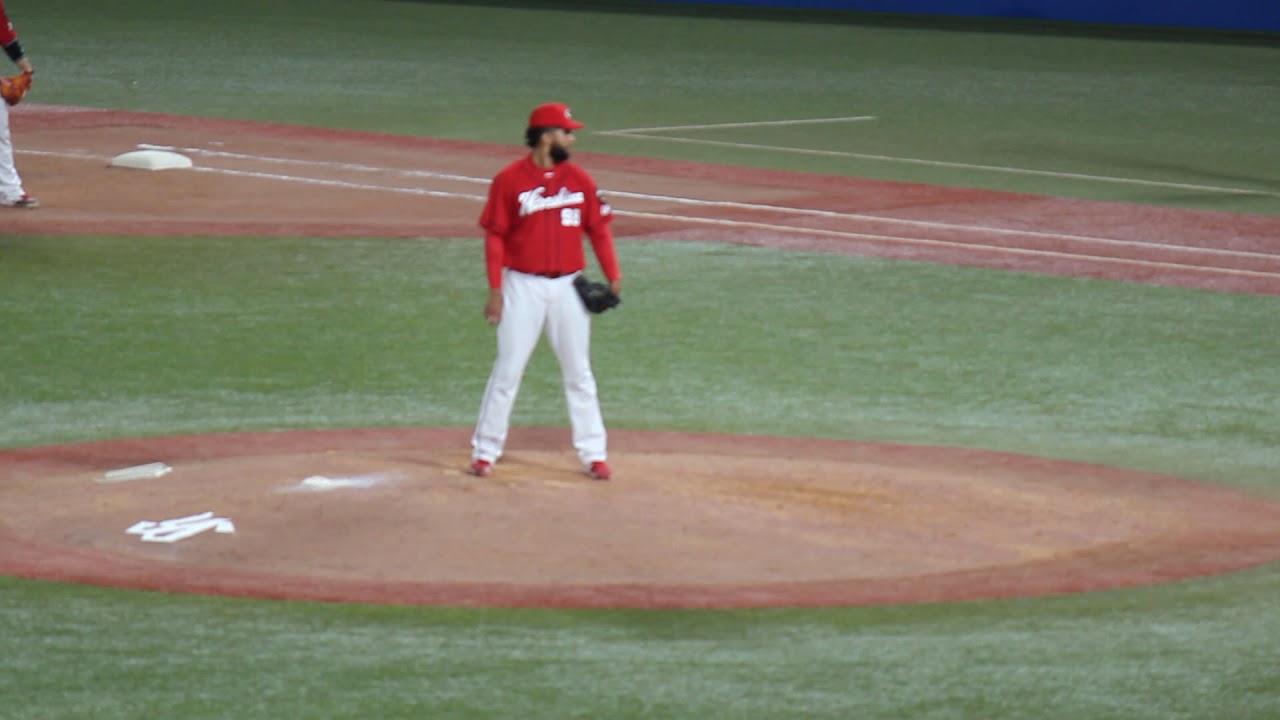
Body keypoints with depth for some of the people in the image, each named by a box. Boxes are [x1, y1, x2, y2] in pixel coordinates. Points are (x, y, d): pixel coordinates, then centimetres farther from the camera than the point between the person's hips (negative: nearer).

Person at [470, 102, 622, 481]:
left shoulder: (579, 179, 3)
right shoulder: (509, 180, -7)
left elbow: (598, 228, 7)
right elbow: (495, 236, -5)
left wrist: (613, 276, -1)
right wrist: (495, 289, -10)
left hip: (568, 286, 3)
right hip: (523, 286, -3)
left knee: (579, 374, 7)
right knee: (507, 371, 0)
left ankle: (594, 453, 12)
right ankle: (485, 450, 8)